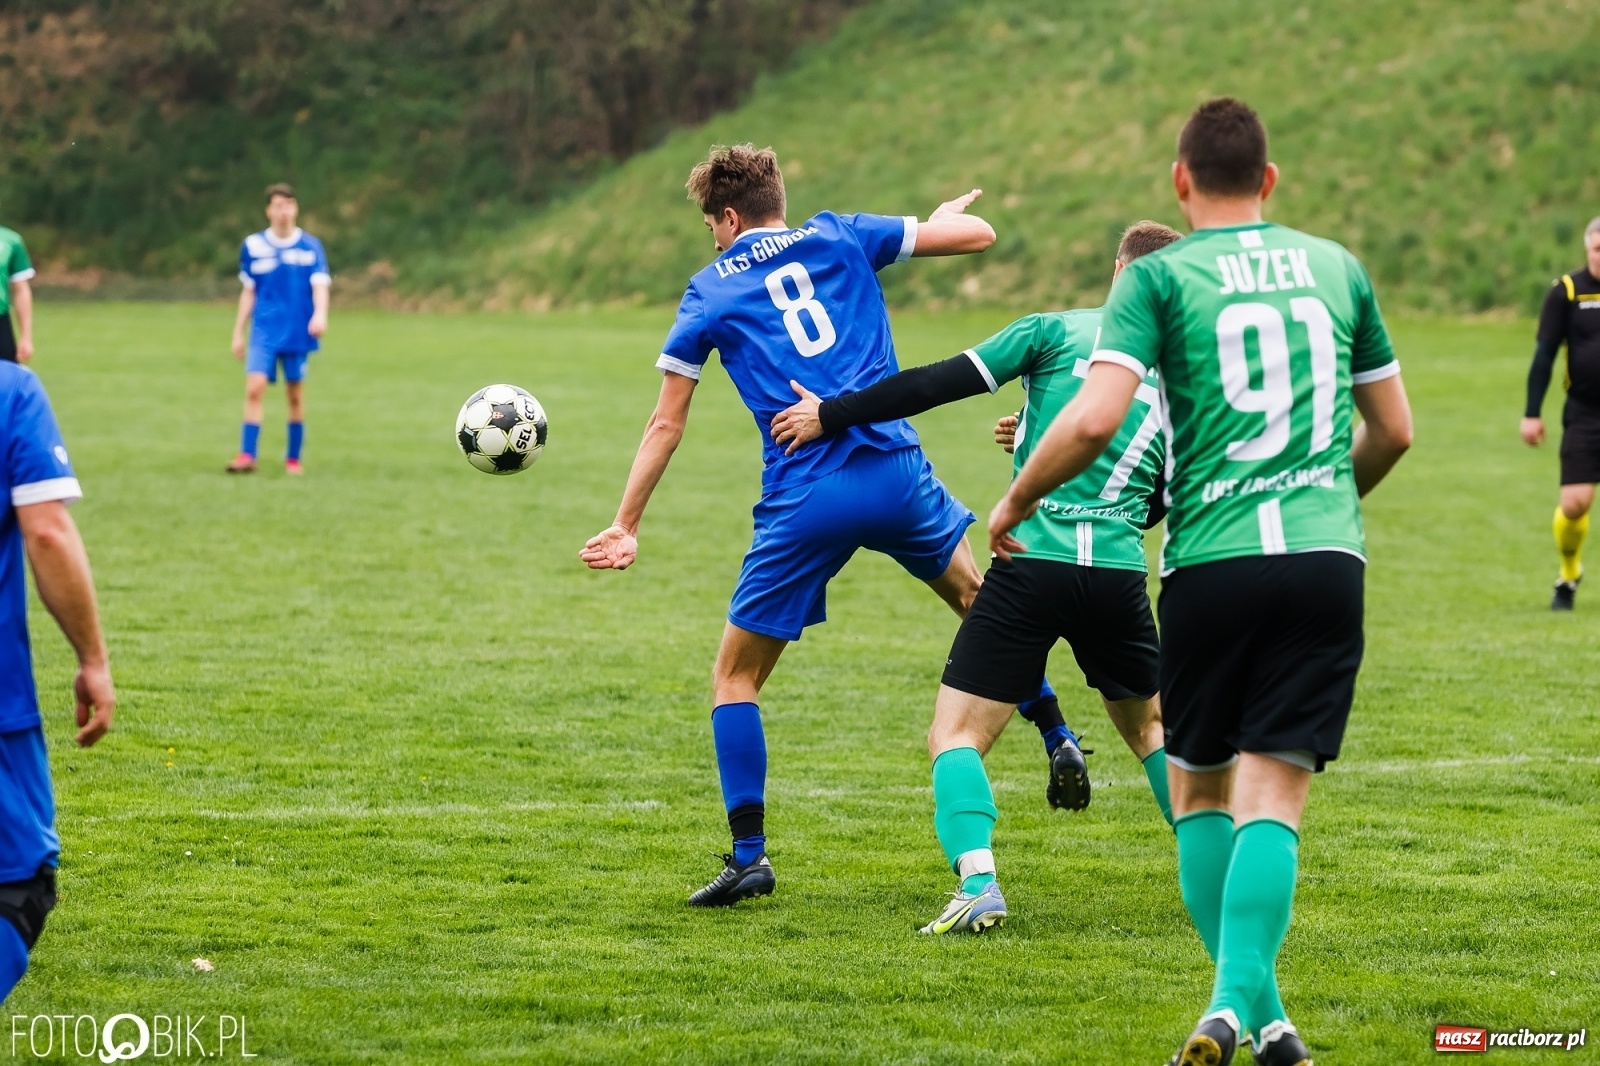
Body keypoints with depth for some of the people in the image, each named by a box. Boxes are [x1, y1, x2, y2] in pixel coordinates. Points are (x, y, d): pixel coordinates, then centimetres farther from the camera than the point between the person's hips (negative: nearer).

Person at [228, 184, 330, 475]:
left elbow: (320, 285, -8)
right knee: (254, 388, -14)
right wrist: (238, 333, 11)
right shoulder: (253, 246, 5)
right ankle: (247, 455, -14)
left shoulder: (310, 246, 0)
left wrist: (320, 314, -28)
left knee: (295, 395, 6)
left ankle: (293, 459, 16)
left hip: (297, 332, 0)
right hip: (264, 331, 1)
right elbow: (248, 292, 12)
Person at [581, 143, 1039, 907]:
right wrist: (947, 213, 36)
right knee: (980, 601, 30)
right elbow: (975, 233, 13)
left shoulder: (710, 292, 9)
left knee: (735, 677, 11)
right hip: (895, 473, 2)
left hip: (803, 509, -2)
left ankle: (749, 856, 4)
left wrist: (626, 524, 15)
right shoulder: (837, 238, 12)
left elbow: (665, 425, 9)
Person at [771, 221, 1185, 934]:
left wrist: (829, 415, 7)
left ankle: (978, 886, -19)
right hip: (1120, 575, 3)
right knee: (1150, 726, 27)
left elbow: (940, 384, -2)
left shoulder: (1059, 332, 4)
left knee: (956, 735, 1)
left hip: (1032, 564, -3)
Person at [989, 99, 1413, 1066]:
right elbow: (1394, 429, 20)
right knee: (1273, 790, -1)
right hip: (1327, 557, 2)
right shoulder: (1337, 268, 12)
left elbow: (1095, 418, -12)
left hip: (1210, 562, -2)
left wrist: (1015, 500, 5)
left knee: (1199, 786, 14)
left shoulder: (1160, 277, 0)